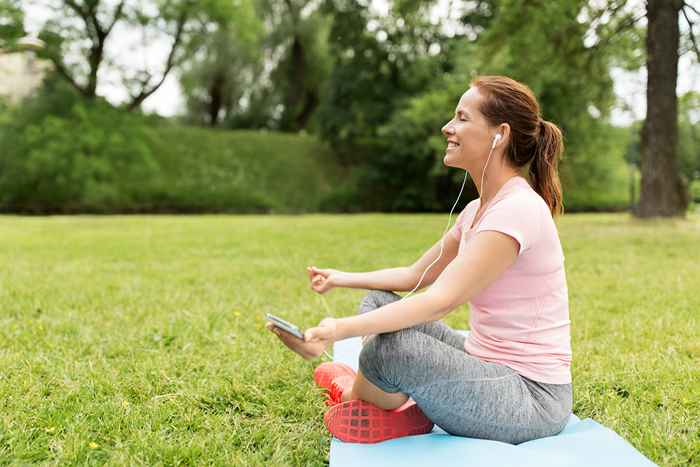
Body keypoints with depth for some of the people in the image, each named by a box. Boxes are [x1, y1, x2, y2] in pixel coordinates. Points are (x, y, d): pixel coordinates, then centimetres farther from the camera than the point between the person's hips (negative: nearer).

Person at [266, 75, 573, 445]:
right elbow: (414, 275, 18)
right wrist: (342, 279, 10)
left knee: (391, 345, -30)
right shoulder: (478, 209, 10)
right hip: (492, 369, 10)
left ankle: (354, 400, 1)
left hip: (532, 397, -9)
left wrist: (340, 329, -38)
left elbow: (441, 300, -30)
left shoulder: (517, 209, -21)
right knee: (379, 300, 13)